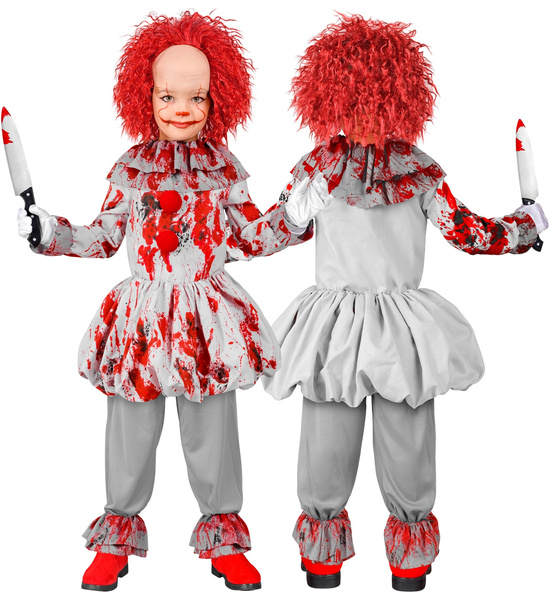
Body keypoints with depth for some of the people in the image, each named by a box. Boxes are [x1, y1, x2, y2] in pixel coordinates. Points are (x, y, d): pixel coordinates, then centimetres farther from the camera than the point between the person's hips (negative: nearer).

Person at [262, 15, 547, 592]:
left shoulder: (315, 167, -7)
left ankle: (322, 557, 26)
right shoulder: (421, 170, -7)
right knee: (406, 442, 12)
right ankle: (410, 562, 25)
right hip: (404, 325, 0)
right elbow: (468, 234, -3)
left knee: (328, 442, 12)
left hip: (332, 328, 0)